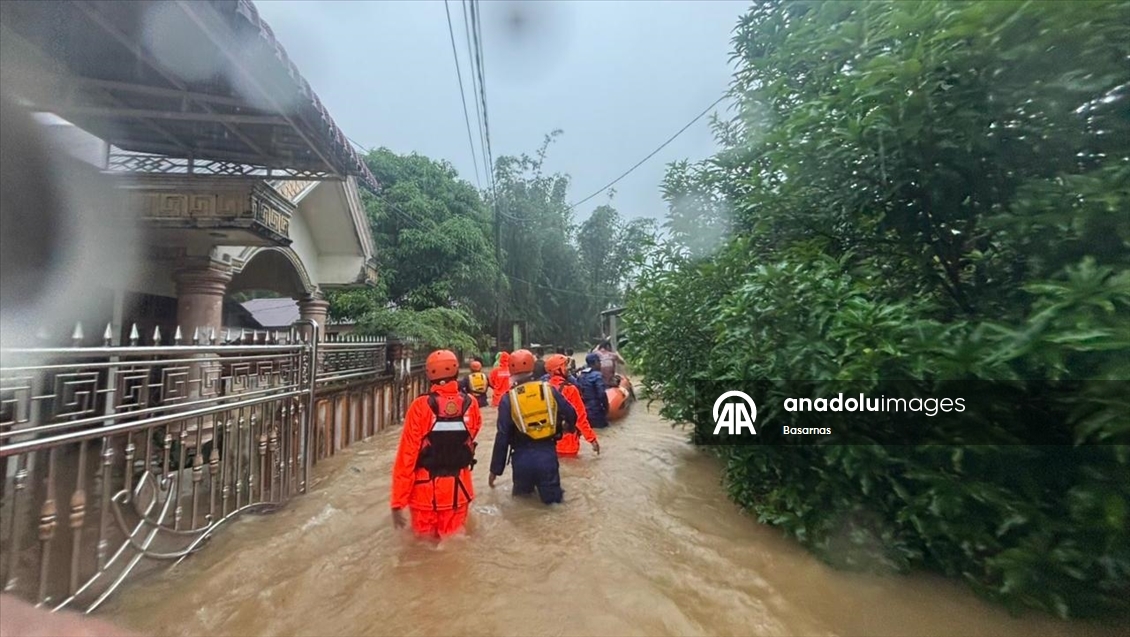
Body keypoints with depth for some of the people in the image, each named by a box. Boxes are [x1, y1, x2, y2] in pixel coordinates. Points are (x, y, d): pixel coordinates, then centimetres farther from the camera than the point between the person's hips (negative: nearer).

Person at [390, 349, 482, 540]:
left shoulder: (421, 406, -16)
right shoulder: (471, 405, -10)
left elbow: (406, 456, -14)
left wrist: (398, 502, -7)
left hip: (426, 490, -1)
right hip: (458, 490, 2)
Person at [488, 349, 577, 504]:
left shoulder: (508, 399, -6)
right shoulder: (550, 390, -3)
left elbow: (502, 436, -5)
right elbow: (571, 415, 5)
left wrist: (495, 469, 5)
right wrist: (568, 427, 29)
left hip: (522, 457, 0)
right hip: (547, 454, 0)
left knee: (522, 493, 25)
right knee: (552, 498, 16)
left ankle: (525, 489, 8)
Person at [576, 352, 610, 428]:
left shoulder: (580, 375, 8)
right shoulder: (597, 375, -16)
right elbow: (602, 394, -21)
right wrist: (606, 407, -7)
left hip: (583, 411, 8)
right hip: (596, 411, -8)